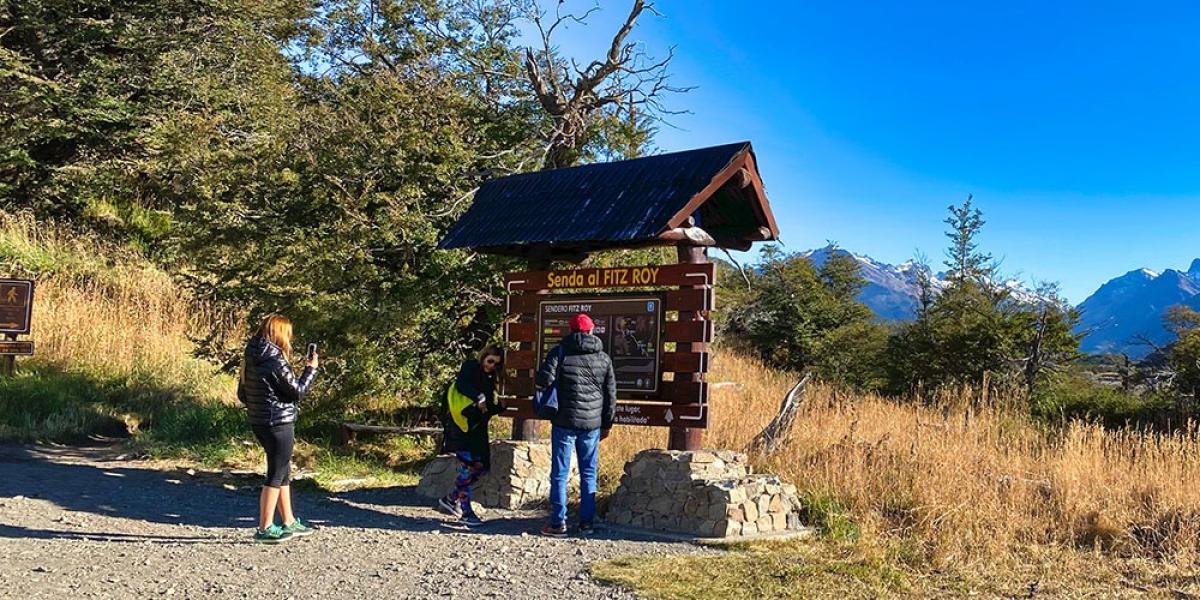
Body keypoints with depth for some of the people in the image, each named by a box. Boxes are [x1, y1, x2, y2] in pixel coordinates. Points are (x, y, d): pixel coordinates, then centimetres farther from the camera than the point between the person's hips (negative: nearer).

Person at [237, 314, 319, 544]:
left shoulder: (250, 359, 8)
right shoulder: (275, 360, -18)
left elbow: (242, 394, 14)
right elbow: (297, 391, -13)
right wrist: (311, 369, -1)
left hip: (258, 422, 9)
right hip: (279, 423, -9)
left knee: (283, 471, 18)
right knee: (276, 474, 1)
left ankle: (289, 522, 27)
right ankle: (264, 528, 6)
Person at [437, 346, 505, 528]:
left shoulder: (489, 380, 20)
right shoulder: (470, 367, -1)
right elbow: (461, 384, -21)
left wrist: (502, 406, 1)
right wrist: (478, 397, -33)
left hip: (477, 428, 8)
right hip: (461, 424, -8)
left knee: (482, 466, 4)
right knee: (468, 467, -10)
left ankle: (450, 499, 18)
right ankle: (465, 513, -3)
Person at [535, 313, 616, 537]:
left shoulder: (560, 352, -3)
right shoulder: (603, 358, 7)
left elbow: (544, 379, -15)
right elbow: (611, 394, 10)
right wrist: (607, 424, 18)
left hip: (564, 421, -3)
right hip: (593, 423, 3)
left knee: (560, 473, 4)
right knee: (588, 474, 10)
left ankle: (558, 523, 6)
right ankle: (586, 523, 13)